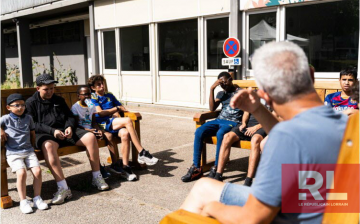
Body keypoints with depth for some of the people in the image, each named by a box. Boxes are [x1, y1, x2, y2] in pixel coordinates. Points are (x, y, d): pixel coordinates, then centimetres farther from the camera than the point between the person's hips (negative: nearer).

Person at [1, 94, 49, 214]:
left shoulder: (28, 118, 13)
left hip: (28, 151, 4)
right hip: (13, 153, -3)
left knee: (37, 170, -15)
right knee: (21, 172, -25)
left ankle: (37, 198, -1)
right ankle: (23, 201, -11)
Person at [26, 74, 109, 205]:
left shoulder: (59, 100, 24)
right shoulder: (31, 103, 9)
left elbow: (70, 116, 22)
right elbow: (32, 124, -3)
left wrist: (69, 127, -2)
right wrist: (52, 131, -16)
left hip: (65, 131, 5)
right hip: (45, 135, -4)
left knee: (90, 137, -20)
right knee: (48, 146, -41)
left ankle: (96, 177, -10)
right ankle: (63, 188, -42)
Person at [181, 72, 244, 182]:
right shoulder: (221, 94, 24)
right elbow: (212, 108, 10)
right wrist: (211, 89, 3)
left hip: (233, 122, -5)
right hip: (219, 120, 5)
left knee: (220, 133, -39)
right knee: (199, 132, -23)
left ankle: (216, 168, -32)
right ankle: (196, 168, -23)